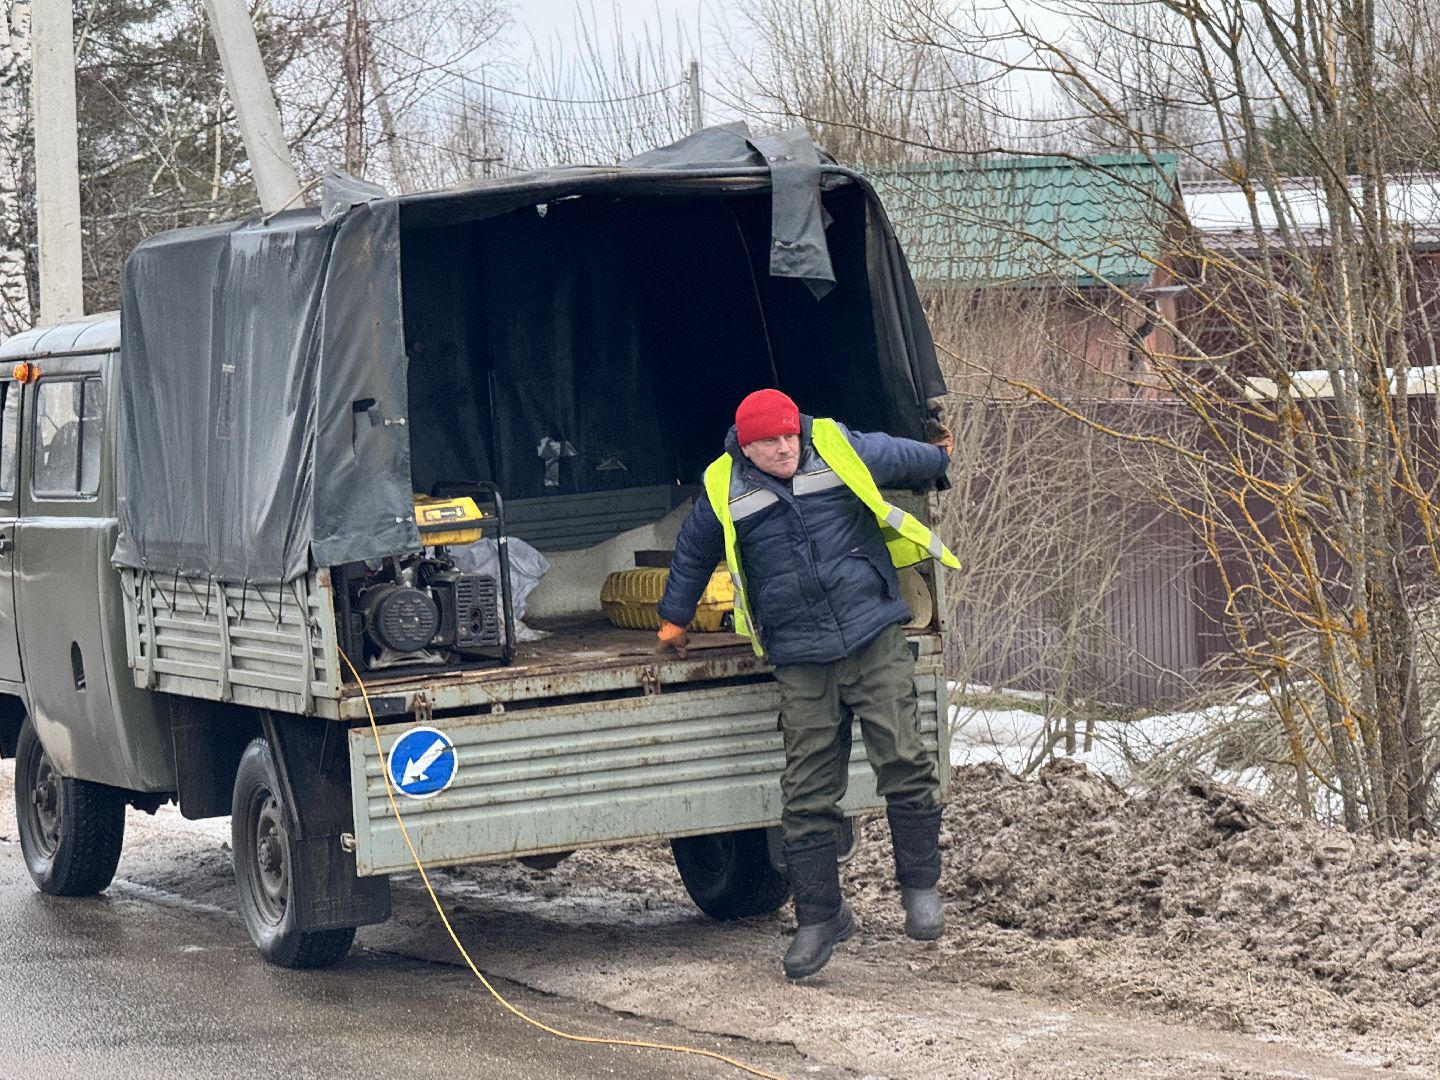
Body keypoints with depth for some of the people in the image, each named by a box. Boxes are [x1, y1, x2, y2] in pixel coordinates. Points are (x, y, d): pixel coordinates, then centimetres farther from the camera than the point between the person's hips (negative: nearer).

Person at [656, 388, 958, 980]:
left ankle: (920, 884, 9)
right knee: (808, 792, -1)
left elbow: (900, 457, 22)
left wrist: (939, 456, 42)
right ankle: (819, 917, 11)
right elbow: (692, 553, 21)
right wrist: (674, 620, 31)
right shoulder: (723, 492, 1)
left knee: (902, 761, -9)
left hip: (874, 637, 0)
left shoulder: (840, 450, 0)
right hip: (802, 663, 0)